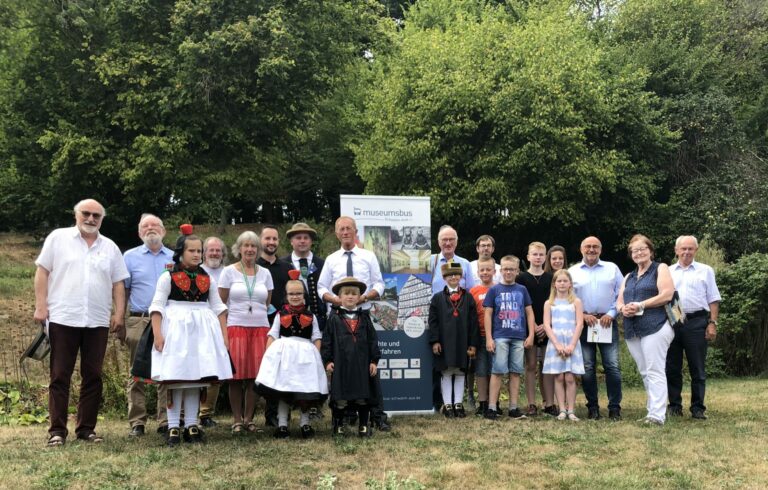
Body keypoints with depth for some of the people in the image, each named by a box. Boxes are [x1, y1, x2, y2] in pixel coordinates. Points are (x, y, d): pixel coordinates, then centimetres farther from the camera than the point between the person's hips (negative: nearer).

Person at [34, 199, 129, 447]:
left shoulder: (110, 247, 13)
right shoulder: (58, 238, 5)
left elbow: (118, 284, 12)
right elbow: (42, 272, 2)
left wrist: (119, 314, 3)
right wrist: (40, 306, -7)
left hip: (97, 322, 3)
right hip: (62, 319, -3)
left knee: (93, 376, 5)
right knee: (60, 376, 1)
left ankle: (86, 428, 14)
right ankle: (57, 430, 6)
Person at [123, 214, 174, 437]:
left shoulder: (175, 258, 13)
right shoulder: (130, 257, 9)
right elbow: (122, 291, 7)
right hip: (139, 321, -1)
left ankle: (166, 421, 6)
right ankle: (137, 422, 5)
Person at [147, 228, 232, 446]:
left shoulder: (207, 278, 12)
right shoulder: (168, 277, 0)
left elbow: (218, 307, 14)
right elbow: (157, 307, -6)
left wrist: (224, 335, 8)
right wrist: (157, 334, -17)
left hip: (202, 330, 4)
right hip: (176, 329, -4)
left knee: (196, 378, 4)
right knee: (175, 378, -5)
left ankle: (191, 425, 9)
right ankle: (173, 427, -1)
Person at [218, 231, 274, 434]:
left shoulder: (264, 273, 11)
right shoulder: (229, 271, 3)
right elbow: (221, 303, 3)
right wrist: (222, 329, -1)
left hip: (260, 328, 3)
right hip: (236, 327, -2)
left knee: (255, 375, 1)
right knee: (237, 374, -4)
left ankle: (248, 418, 11)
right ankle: (237, 420, 4)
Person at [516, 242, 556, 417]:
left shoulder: (552, 279, 9)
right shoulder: (521, 278, 2)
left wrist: (546, 325, -5)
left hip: (547, 329, 2)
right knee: (531, 366, 0)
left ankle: (549, 404, 8)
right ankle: (532, 405, 4)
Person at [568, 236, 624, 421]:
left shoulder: (612, 268, 9)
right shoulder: (572, 272, 9)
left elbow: (621, 294, 6)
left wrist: (611, 314, -6)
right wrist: (583, 315, -6)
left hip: (607, 322, 0)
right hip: (583, 323, 1)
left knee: (612, 366, -5)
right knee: (587, 368, 2)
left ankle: (614, 407, 2)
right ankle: (593, 408, 11)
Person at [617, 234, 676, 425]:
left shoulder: (660, 269, 3)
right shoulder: (629, 277, 23)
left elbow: (667, 295, -10)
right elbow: (619, 301, 18)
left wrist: (641, 305, -15)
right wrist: (623, 308, -6)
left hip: (654, 327, -7)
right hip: (632, 330, 7)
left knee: (655, 372, -11)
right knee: (644, 372, 9)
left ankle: (657, 415, -14)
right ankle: (653, 409, 15)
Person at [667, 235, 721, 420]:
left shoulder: (705, 271, 8)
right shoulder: (668, 272, 13)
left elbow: (713, 300, 5)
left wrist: (712, 323, -4)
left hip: (696, 323, -2)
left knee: (698, 370, 0)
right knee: (672, 368, 5)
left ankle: (698, 408, 6)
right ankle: (675, 406, 13)